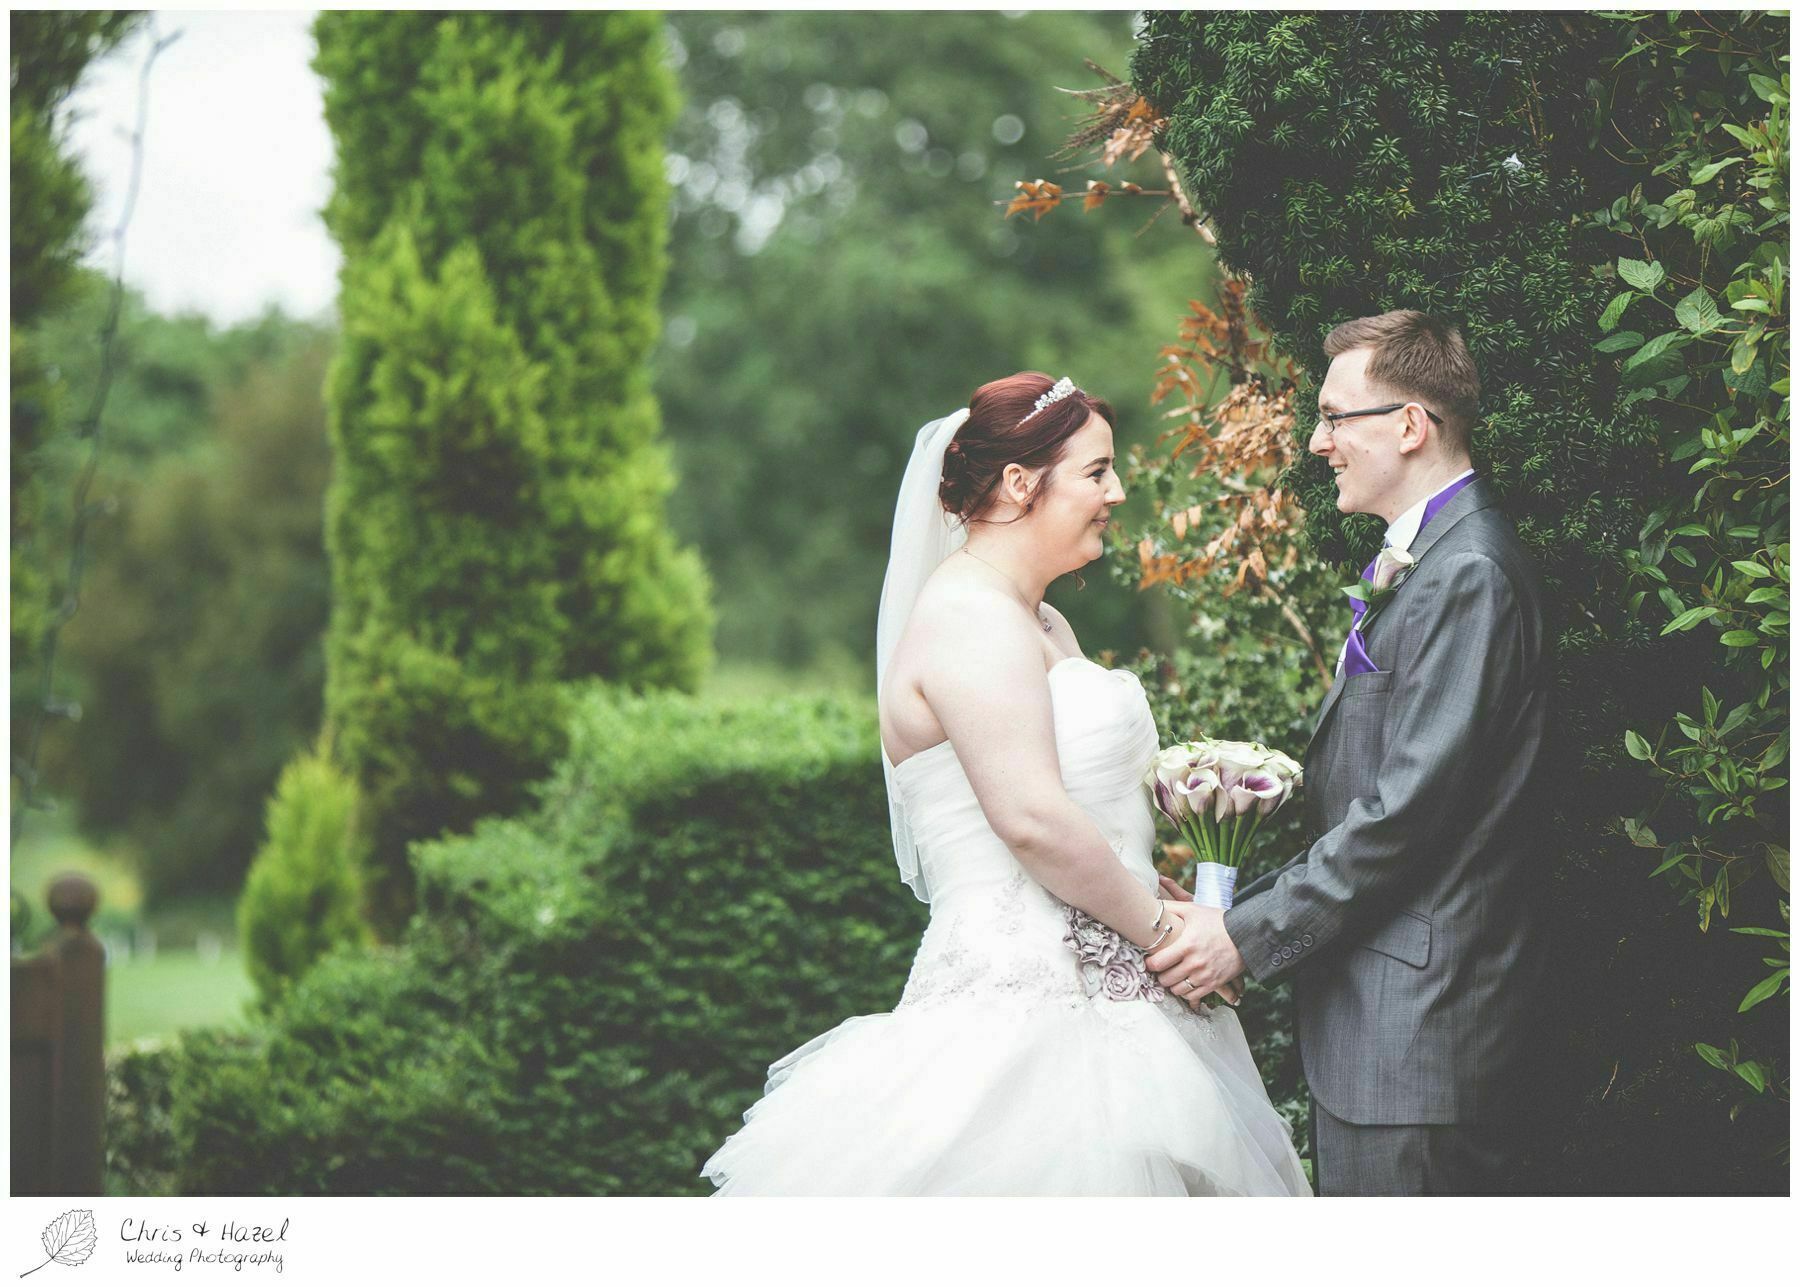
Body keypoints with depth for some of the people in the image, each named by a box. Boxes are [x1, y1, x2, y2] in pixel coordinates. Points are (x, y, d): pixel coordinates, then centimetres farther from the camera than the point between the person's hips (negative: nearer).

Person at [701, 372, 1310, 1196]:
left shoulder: (1041, 627, 21)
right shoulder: (971, 619, -12)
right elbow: (1033, 819, -20)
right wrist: (1160, 928, -11)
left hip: (1091, 996, 10)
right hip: (1023, 1008, -10)